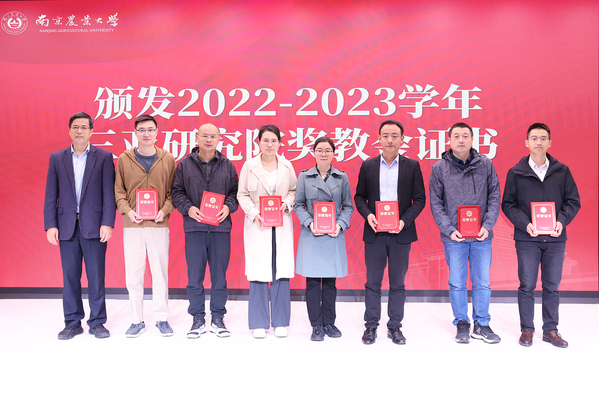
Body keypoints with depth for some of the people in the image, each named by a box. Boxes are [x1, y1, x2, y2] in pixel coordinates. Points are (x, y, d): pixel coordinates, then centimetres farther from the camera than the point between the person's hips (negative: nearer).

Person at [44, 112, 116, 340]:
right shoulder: (57, 158, 11)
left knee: (96, 276, 2)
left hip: (94, 225, -2)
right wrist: (50, 225, 0)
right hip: (67, 226, 2)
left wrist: (107, 223, -10)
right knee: (70, 276, 7)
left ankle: (97, 323, 13)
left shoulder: (104, 157, 4)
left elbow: (109, 193, -2)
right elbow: (51, 195, 8)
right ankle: (73, 323, 18)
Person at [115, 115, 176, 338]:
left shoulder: (167, 159, 5)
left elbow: (173, 191, 6)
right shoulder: (124, 159, 5)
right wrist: (127, 210, -8)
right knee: (133, 273, 4)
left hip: (159, 224, 0)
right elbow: (118, 190, 7)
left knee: (160, 272, 4)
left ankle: (161, 319, 17)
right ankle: (137, 321, 16)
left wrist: (165, 210, -9)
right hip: (133, 225, 1)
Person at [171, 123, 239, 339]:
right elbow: (176, 192, 7)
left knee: (219, 276, 6)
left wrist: (228, 206, -7)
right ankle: (198, 319, 16)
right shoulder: (184, 165, 7)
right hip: (194, 227, 0)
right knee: (195, 276, 4)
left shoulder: (227, 166, 9)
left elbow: (235, 191, 12)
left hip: (221, 227, 1)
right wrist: (188, 208, -9)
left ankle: (218, 318, 18)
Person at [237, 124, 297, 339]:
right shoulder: (249, 165, 1)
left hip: (281, 225, 2)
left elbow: (294, 190, 13)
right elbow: (242, 194, 2)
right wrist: (254, 213, -11)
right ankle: (259, 323, 13)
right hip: (257, 224, -1)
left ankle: (280, 322, 14)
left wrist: (287, 203, -7)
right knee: (258, 272, 0)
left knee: (282, 271, 1)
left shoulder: (287, 166, 7)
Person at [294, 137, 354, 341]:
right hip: (311, 234, -1)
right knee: (312, 281, 1)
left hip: (334, 236, 1)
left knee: (330, 281, 7)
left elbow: (348, 206, 8)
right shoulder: (304, 176, 3)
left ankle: (329, 323, 21)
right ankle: (316, 325, 12)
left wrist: (340, 224, -9)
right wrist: (309, 223, -11)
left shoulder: (342, 177, 5)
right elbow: (298, 205, 4)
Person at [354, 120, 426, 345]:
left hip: (401, 233, 0)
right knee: (372, 282, 6)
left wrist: (405, 220, -11)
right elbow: (359, 196, 9)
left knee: (398, 283, 8)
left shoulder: (412, 166, 3)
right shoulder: (368, 166, 6)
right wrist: (367, 214, -10)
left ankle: (394, 327, 20)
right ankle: (371, 326, 18)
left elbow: (420, 199, 2)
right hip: (374, 233, 1)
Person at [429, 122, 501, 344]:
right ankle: (462, 324, 23)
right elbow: (436, 203, -1)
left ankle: (481, 325, 23)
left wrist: (487, 226, -8)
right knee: (457, 283, 8)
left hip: (482, 236, 1)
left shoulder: (486, 165, 2)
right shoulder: (439, 168, -1)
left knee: (483, 282, 8)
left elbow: (495, 198, 4)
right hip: (453, 237, -1)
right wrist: (449, 230, -11)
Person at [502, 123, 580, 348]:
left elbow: (573, 201, 7)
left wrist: (562, 221, -10)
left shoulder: (562, 171, 5)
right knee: (527, 286, 5)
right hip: (527, 238, -1)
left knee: (552, 286, 9)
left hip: (555, 238, 2)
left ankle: (550, 330, 21)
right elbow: (507, 204, 2)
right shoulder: (516, 173, 1)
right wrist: (524, 223, -13)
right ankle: (527, 329, 17)